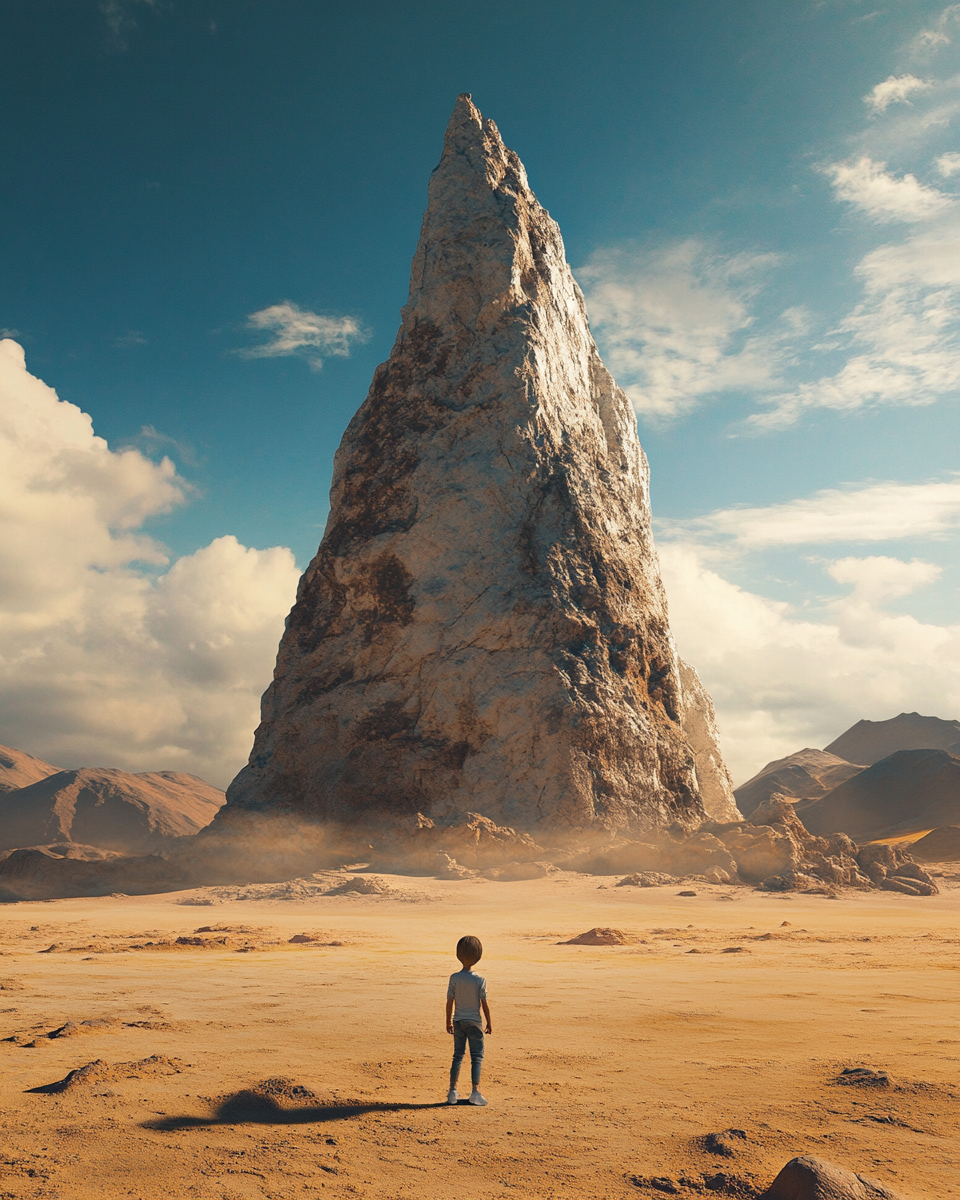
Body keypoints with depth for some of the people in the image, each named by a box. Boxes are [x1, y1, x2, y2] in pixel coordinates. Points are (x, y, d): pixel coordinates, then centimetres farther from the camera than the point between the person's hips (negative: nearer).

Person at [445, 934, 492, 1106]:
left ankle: (453, 1091, 14)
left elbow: (450, 1002, -2)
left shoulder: (454, 978, -7)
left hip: (458, 1021, 3)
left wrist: (449, 1021, 10)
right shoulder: (480, 980, -13)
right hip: (474, 1022, -3)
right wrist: (489, 1022, 4)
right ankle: (475, 1091, -2)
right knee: (477, 1057, 5)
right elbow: (484, 1004, -8)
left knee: (458, 1056, 13)